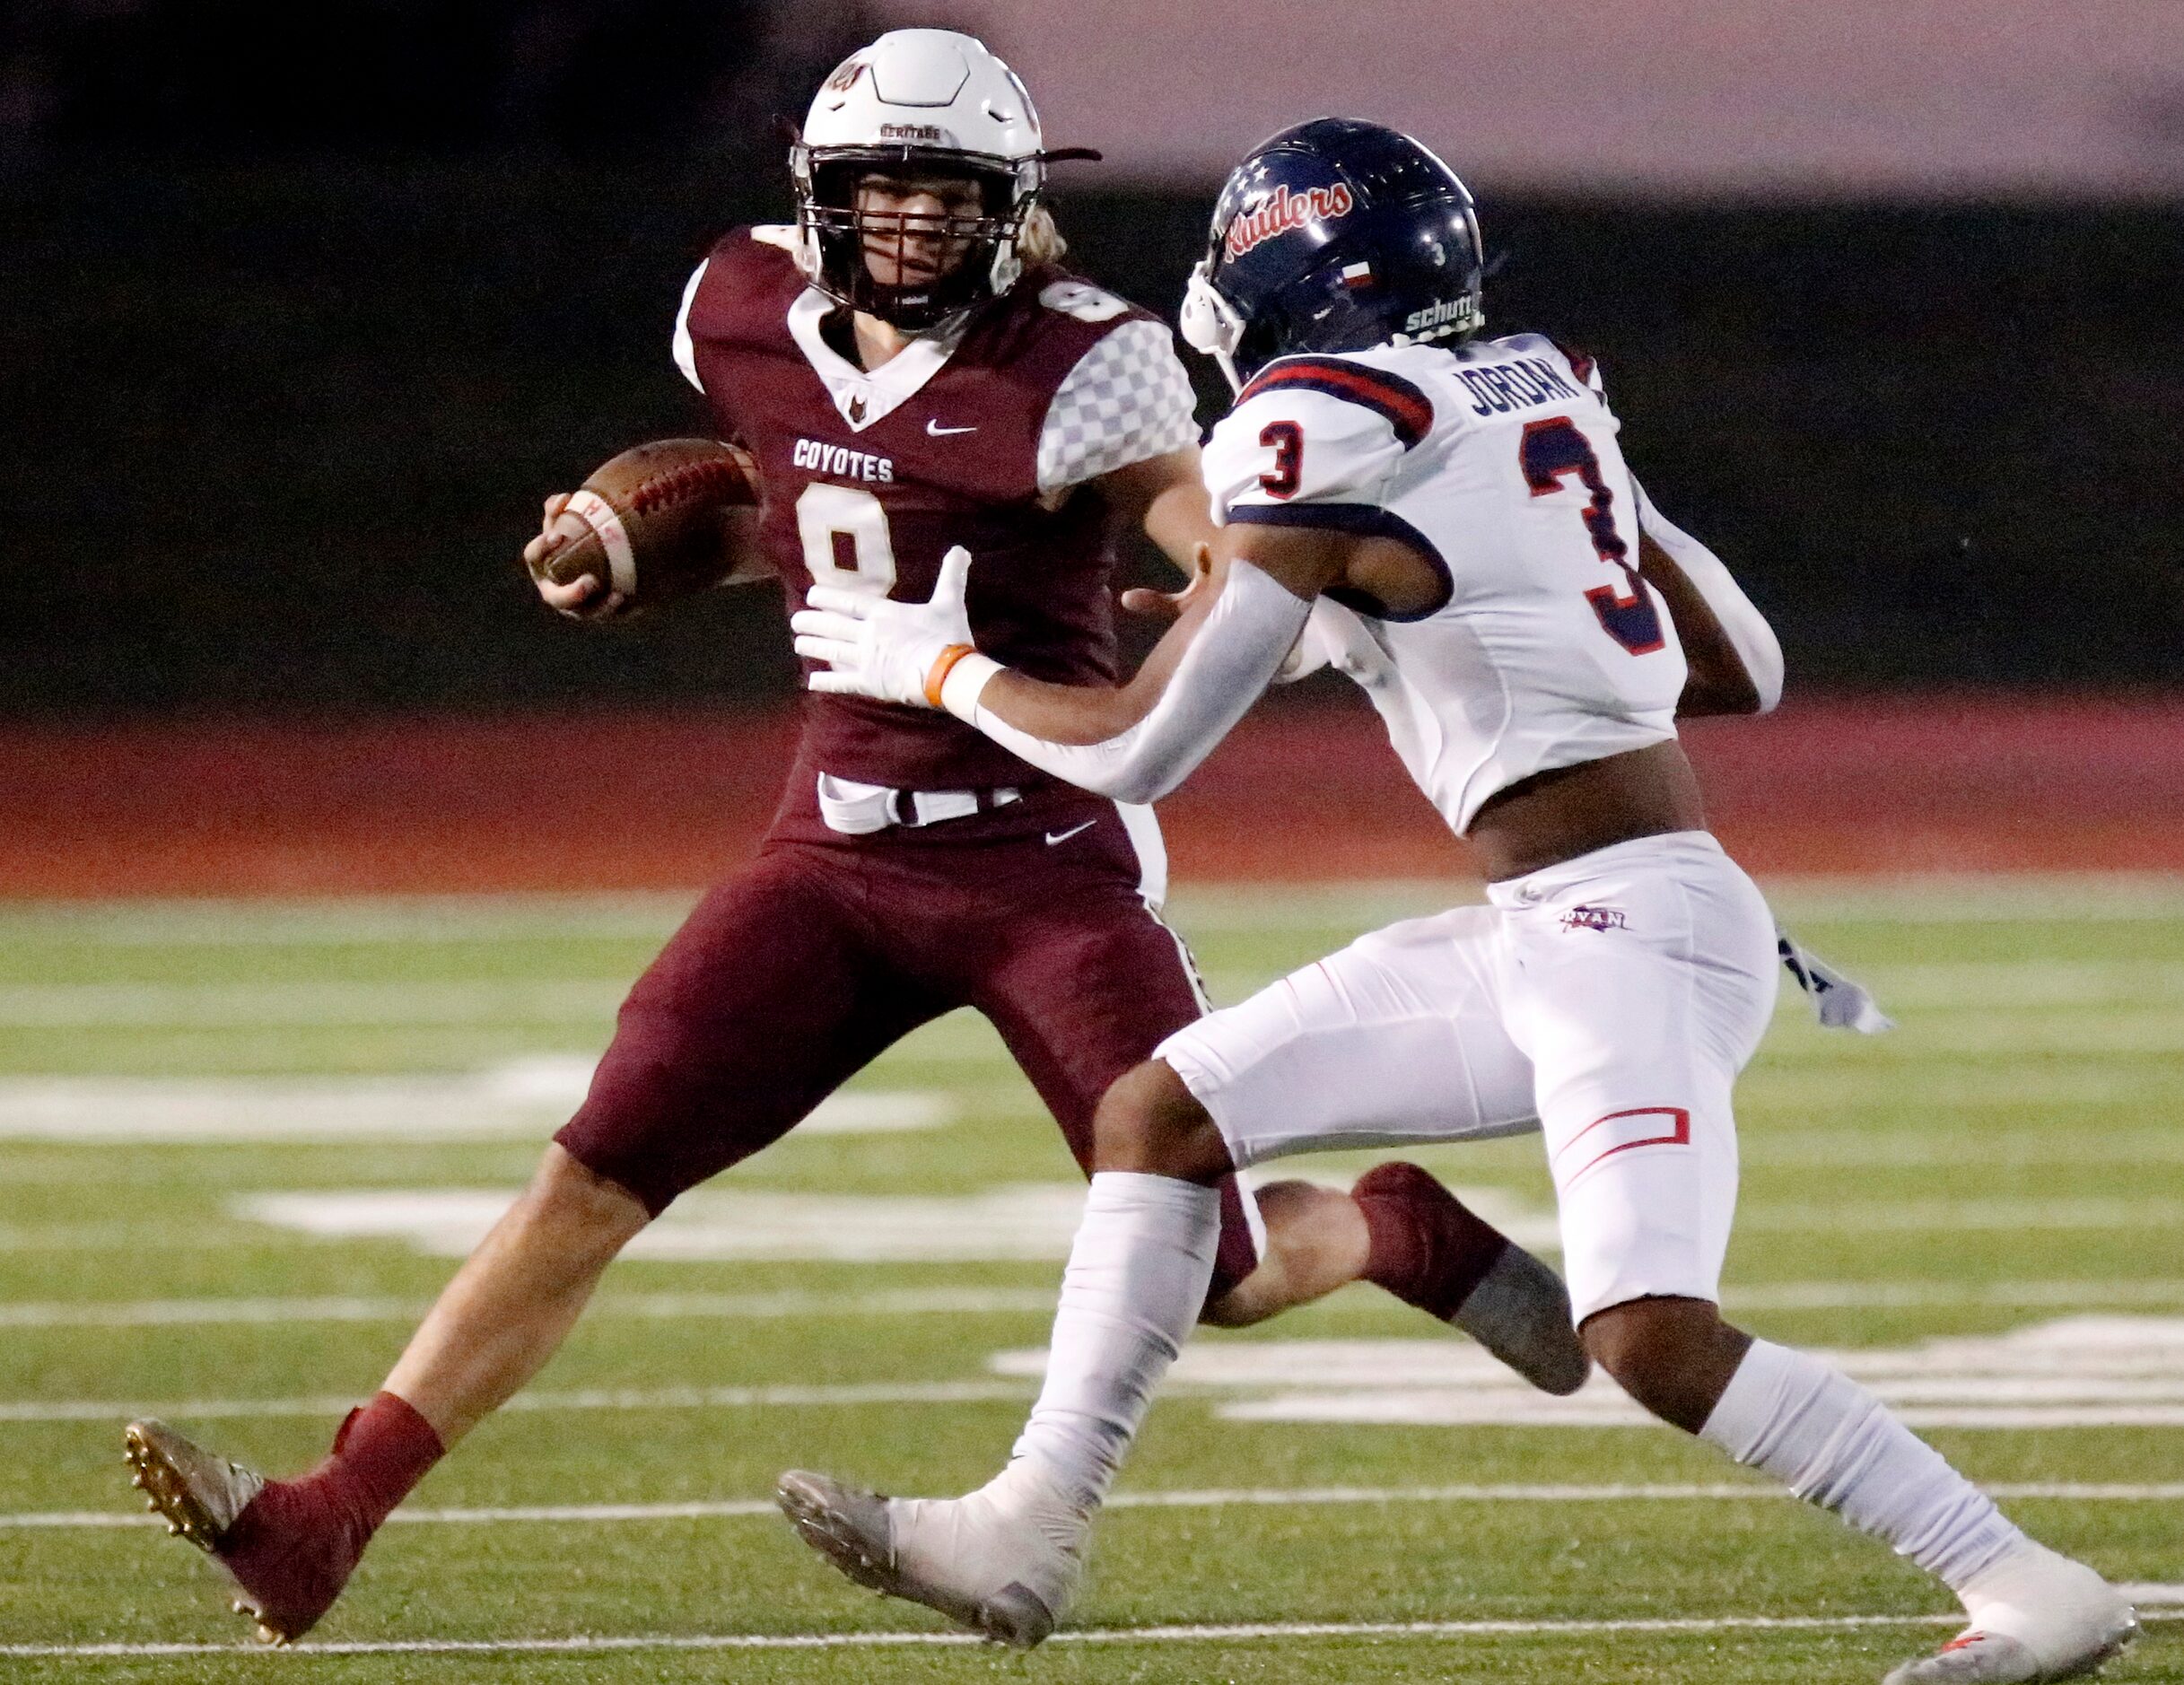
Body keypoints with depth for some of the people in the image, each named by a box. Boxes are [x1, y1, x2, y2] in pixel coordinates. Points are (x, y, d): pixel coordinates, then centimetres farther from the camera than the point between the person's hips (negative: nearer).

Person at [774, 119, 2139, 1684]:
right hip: (1539, 938, 10)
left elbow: (1137, 747, -7)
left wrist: (939, 665, 9)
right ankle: (1027, 1536, 16)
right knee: (1162, 1114, 11)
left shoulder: (1323, 436, -12)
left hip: (1628, 927, -10)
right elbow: (1745, 670, 19)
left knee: (1652, 1337, -23)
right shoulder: (1535, 395, 12)